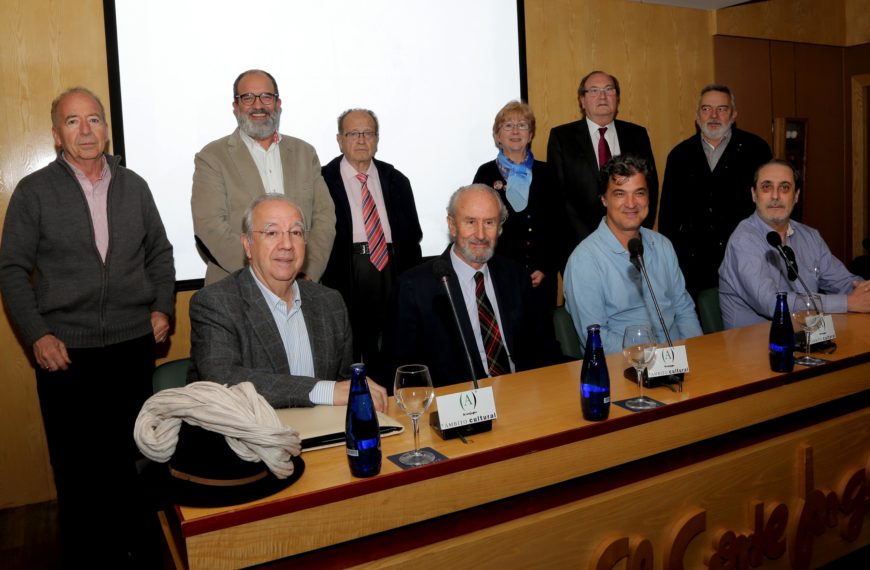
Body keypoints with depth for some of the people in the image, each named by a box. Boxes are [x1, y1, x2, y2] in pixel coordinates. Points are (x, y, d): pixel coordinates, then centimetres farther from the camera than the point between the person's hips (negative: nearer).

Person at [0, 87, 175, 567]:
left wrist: (162, 307, 1)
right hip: (64, 351, -2)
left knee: (131, 454, 11)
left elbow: (160, 253, 14)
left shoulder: (133, 186, 9)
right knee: (74, 462, 10)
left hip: (134, 345, 2)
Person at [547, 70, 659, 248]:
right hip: (581, 241, -2)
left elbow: (650, 186, 9)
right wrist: (587, 238, -13)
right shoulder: (561, 137, 0)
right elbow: (557, 192, -5)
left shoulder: (637, 134, 9)